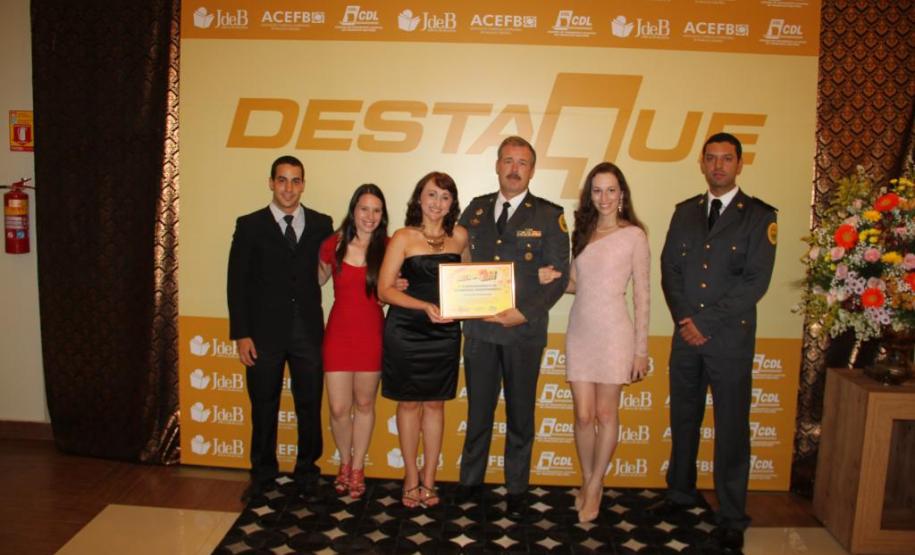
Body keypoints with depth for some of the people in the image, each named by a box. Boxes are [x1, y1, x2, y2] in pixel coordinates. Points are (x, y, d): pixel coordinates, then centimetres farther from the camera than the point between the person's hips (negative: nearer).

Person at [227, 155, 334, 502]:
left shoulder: (321, 224, 5)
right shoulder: (250, 225, 1)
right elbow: (237, 283, -1)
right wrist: (241, 334, -6)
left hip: (308, 330, 1)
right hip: (264, 331, -1)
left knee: (310, 407, 9)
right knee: (263, 408, 12)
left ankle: (307, 472, 27)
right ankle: (262, 474, 30)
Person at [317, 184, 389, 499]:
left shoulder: (387, 247, -5)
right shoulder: (333, 245, -2)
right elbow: (317, 281, 13)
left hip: (372, 332, 0)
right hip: (339, 331, 0)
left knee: (364, 404, 13)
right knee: (339, 408, 2)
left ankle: (357, 468, 30)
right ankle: (345, 463, 29)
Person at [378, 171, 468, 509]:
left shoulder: (460, 237, 4)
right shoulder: (403, 238, -6)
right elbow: (384, 290, -10)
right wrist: (424, 306, -22)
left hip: (444, 331, 3)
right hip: (405, 331, -2)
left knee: (435, 404, 10)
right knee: (409, 403, 9)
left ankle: (429, 479, 24)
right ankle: (411, 478, 25)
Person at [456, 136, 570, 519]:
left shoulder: (550, 215, -2)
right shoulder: (476, 209, 9)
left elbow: (559, 275, -6)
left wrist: (525, 313, -16)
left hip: (524, 330, -2)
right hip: (479, 327, 3)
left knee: (520, 413, 11)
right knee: (478, 409, 14)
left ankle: (516, 488, 26)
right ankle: (471, 479, 30)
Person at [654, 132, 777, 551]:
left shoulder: (759, 216, -2)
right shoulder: (684, 212, 11)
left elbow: (756, 281, -9)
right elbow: (669, 269, 7)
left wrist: (704, 321, -12)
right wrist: (684, 319, -7)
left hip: (730, 337, -4)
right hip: (685, 334, 4)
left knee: (732, 427, 2)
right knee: (683, 419, 14)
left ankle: (732, 518, 14)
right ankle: (681, 492, 32)